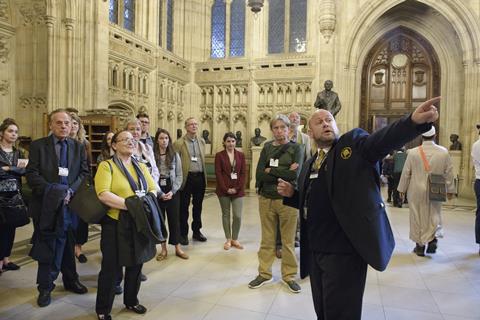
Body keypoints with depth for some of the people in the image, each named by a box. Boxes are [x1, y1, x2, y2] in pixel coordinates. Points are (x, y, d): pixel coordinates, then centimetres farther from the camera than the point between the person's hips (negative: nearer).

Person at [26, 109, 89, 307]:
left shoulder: (79, 147, 7)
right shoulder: (38, 146, -1)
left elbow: (84, 173, 2)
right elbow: (32, 174, -7)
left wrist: (71, 191, -13)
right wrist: (52, 191, -18)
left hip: (70, 202, 2)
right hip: (46, 204, -2)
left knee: (68, 245, 14)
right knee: (46, 247, 6)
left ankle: (70, 280, 30)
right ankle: (45, 288, 21)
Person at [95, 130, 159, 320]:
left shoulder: (141, 167, 11)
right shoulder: (106, 166, -7)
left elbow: (153, 190, 7)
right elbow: (103, 194, -20)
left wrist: (145, 201, -14)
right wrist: (129, 204, -23)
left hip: (139, 223, 6)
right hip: (116, 224, -5)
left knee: (136, 264, 15)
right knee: (111, 268, 5)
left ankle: (131, 301, 35)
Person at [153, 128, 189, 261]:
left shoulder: (175, 155, 2)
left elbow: (179, 175, 2)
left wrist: (172, 191, -9)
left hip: (172, 191, 1)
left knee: (174, 219, 7)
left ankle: (177, 248, 18)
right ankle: (163, 249, 21)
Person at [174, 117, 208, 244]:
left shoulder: (202, 141, 11)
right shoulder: (179, 143, -6)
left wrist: (203, 176, 12)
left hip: (200, 177, 5)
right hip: (187, 178, -5)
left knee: (198, 206, 14)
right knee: (184, 207, 7)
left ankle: (196, 231, 29)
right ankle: (183, 234, 20)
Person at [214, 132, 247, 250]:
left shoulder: (241, 155, 6)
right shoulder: (219, 155, 0)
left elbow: (244, 173, 2)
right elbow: (218, 173, -6)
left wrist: (237, 188, -8)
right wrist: (226, 188, -13)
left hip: (238, 190, 2)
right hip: (224, 190, -1)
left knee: (238, 216, -1)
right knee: (226, 215, 8)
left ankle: (235, 239, 16)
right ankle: (228, 239, 20)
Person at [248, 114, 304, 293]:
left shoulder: (296, 148, -1)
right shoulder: (267, 147, 5)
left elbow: (295, 174, -16)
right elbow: (259, 175, -6)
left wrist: (270, 171, -11)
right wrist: (283, 173, -13)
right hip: (266, 199, 2)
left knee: (288, 241, 8)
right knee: (267, 240, 12)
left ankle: (289, 276, 24)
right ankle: (264, 274, 27)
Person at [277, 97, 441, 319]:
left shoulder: (354, 143, -2)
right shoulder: (309, 165, 15)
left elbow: (384, 139, -22)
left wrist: (414, 121, -41)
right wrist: (291, 194, 3)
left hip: (344, 249, -6)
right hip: (315, 250, 6)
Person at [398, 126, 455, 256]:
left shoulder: (413, 152, -10)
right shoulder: (444, 152, -5)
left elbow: (406, 173, -4)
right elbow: (449, 173, 2)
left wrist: (402, 189, 7)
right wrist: (450, 190, 14)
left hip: (417, 191, -1)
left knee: (417, 217, 9)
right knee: (433, 216, 17)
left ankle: (420, 246, 18)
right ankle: (432, 238, 1)